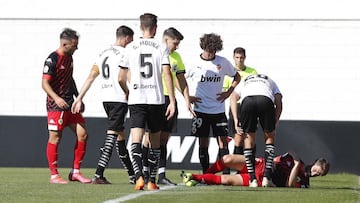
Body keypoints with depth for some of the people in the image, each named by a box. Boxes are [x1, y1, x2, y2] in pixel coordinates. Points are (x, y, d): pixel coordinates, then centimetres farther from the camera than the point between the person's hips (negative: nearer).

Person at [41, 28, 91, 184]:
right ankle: (54, 175, 4)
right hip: (56, 105, -8)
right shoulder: (52, 59, -12)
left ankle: (75, 172, 9)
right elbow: (45, 83, -16)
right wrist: (56, 98, -29)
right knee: (55, 138, -3)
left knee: (82, 134, 1)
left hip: (70, 104, 8)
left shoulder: (69, 57, 14)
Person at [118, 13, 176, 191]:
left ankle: (139, 176, -28)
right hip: (156, 99, 0)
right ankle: (152, 181, 15)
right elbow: (167, 74, -7)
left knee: (136, 141, -8)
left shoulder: (131, 47, 6)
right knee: (155, 142, 13)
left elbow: (121, 78, 10)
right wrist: (172, 101, -5)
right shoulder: (161, 47, 2)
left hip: (136, 100, 0)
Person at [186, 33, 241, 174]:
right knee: (203, 142, 2)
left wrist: (228, 92, 4)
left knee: (223, 141, -3)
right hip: (201, 109, -1)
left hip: (218, 109, 1)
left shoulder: (223, 62, 1)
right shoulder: (195, 63, -2)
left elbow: (236, 76, 17)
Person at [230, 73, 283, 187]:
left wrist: (236, 120, 14)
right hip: (266, 100, 0)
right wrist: (274, 124, 25)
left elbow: (233, 98, 20)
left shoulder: (243, 83, 41)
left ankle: (253, 179, 11)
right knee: (270, 137, 20)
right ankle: (266, 177, 9)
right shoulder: (270, 82, 41)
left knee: (249, 138, 19)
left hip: (247, 101, 0)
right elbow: (279, 103, 24)